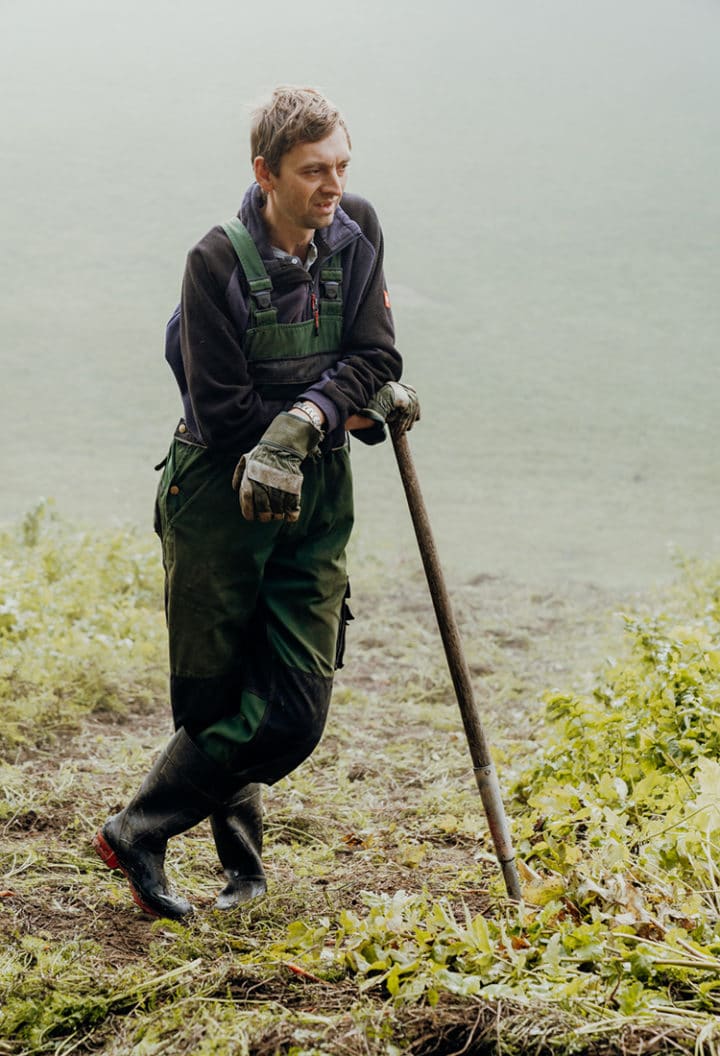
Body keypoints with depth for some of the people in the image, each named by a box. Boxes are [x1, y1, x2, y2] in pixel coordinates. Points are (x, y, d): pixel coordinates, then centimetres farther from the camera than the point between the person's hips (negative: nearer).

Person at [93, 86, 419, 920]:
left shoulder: (355, 233, 0)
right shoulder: (219, 260, -15)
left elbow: (375, 358, -5)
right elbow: (223, 412, -17)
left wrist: (303, 424, -22)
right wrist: (345, 418, -12)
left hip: (315, 503, 4)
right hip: (219, 497, -4)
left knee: (294, 712, -1)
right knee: (213, 696, 4)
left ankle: (138, 833, 14)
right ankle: (241, 862, 24)